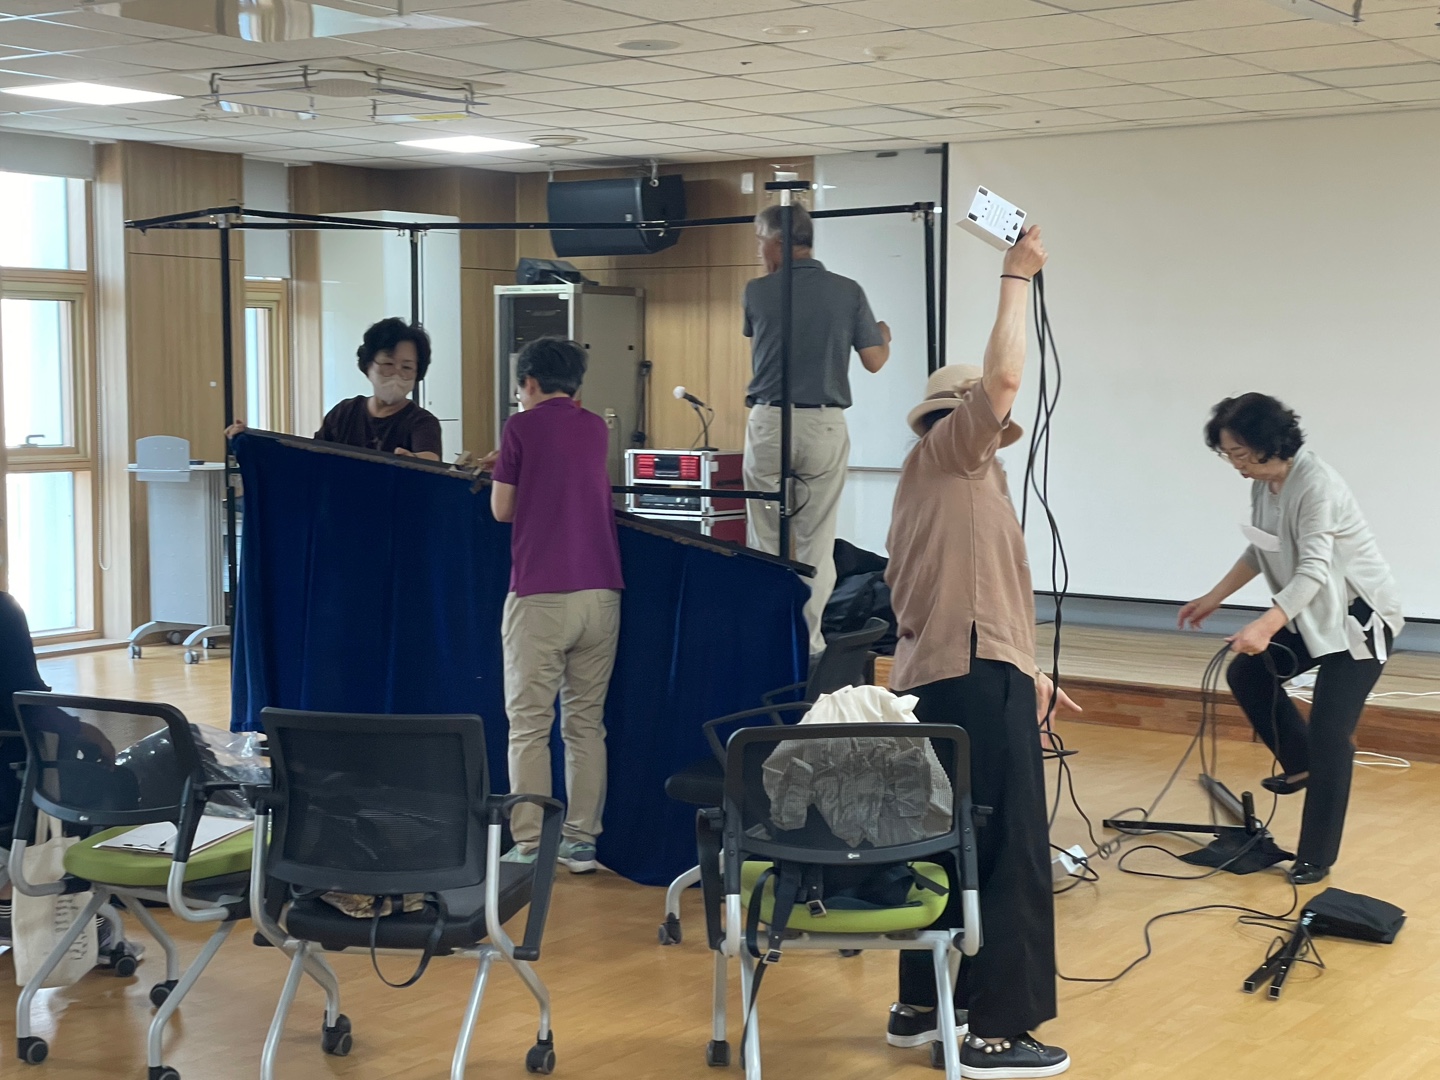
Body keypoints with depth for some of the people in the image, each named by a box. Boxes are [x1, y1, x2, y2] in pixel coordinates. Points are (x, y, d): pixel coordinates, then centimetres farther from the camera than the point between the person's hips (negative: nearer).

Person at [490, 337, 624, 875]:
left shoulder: (521, 428, 0)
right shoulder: (596, 429, 13)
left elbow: (503, 509, 3)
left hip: (539, 594, -4)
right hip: (600, 592, 4)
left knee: (529, 724, 1)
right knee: (586, 722, 10)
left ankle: (529, 847, -1)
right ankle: (582, 841, 11)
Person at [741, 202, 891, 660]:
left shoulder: (757, 292, 0)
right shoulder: (847, 292, 0)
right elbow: (874, 360, 3)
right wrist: (885, 335, 26)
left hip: (768, 423, 0)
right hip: (824, 425, 0)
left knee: (765, 541, 6)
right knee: (816, 543, 4)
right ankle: (808, 644, 3)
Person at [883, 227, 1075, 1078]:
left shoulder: (954, 481, 25)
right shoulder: (946, 454, -2)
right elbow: (1003, 378, -19)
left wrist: (1028, 674, 24)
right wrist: (1017, 279, -9)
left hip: (940, 679, 10)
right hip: (977, 678, -10)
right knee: (1012, 854, -7)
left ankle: (922, 1008, 22)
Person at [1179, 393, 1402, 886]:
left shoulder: (1316, 485, -28)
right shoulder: (1263, 483, -1)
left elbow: (1313, 572, -37)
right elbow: (1261, 552, 16)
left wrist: (1264, 627, -50)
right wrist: (1213, 598, 15)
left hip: (1360, 616, -9)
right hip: (1312, 615, 9)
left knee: (1328, 732, -11)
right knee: (1247, 674, 5)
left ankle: (1316, 857, -2)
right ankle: (1302, 764, 22)